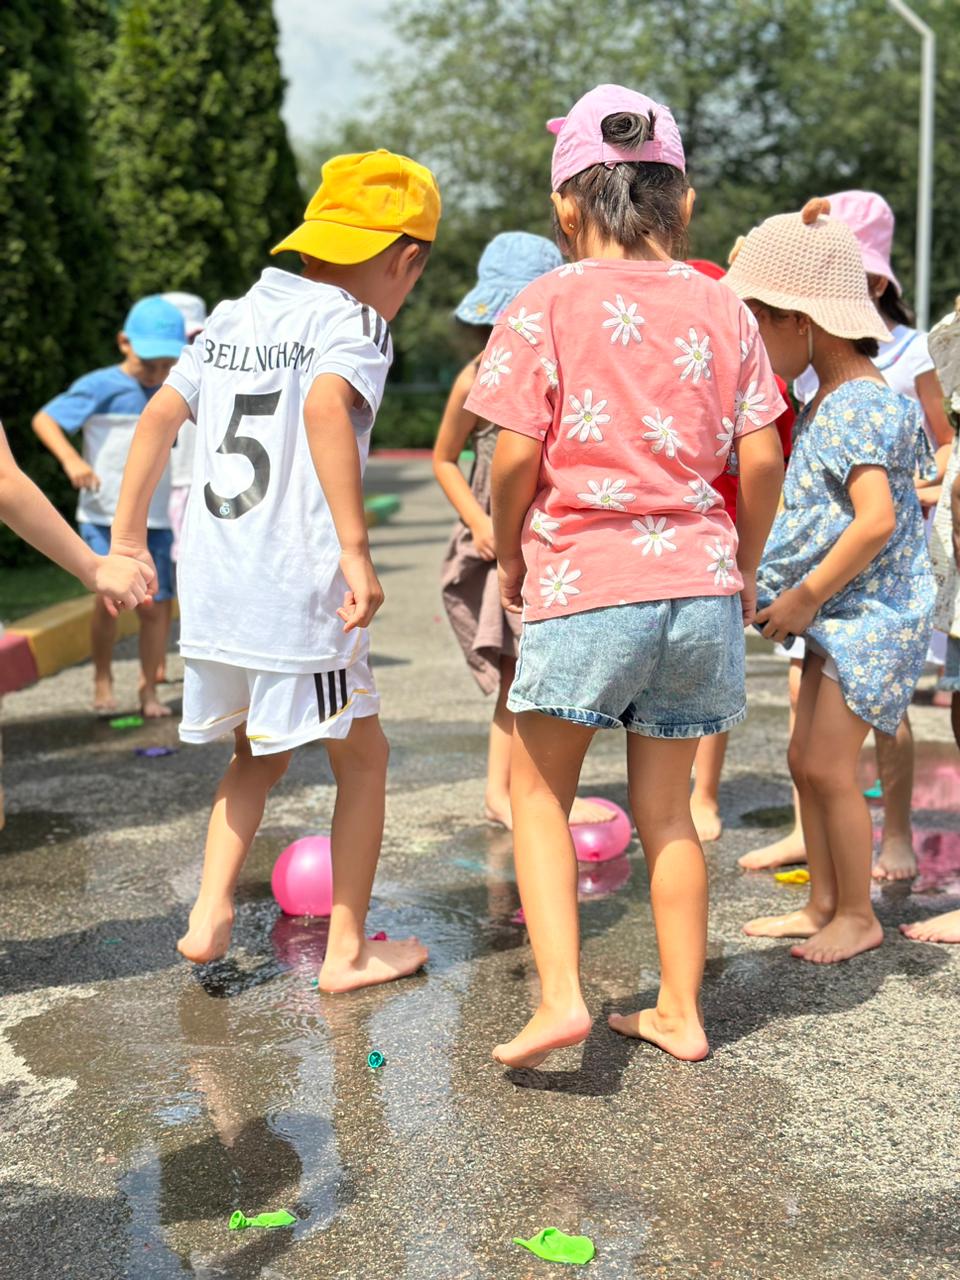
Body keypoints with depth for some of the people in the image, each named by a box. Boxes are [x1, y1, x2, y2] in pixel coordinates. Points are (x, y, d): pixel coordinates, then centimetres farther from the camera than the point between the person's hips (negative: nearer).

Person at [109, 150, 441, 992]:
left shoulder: (233, 319, 15)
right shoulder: (352, 320, -6)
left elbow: (159, 418, 14)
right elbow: (327, 407, -26)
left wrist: (127, 539, 19)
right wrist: (356, 549, -30)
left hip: (210, 583, 7)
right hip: (297, 585, -7)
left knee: (258, 754, 25)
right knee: (363, 756, 12)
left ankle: (211, 918, 17)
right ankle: (349, 950, 17)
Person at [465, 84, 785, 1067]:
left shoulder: (546, 305, -3)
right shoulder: (719, 306, 7)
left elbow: (516, 453, -8)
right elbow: (761, 456, 5)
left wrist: (507, 555, 9)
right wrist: (743, 569, 17)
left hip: (586, 581, -4)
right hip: (699, 580, 4)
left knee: (539, 791, 13)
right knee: (664, 807, 15)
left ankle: (559, 996, 1)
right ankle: (680, 1013, 22)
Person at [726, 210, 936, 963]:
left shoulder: (856, 406, -19)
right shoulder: (829, 400, 12)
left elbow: (876, 520, -29)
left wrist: (806, 596, -20)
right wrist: (797, 593, 15)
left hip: (871, 616, -10)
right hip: (841, 616, 10)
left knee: (829, 766, -6)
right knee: (806, 759, 13)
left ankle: (858, 916, 10)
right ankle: (823, 904, 25)